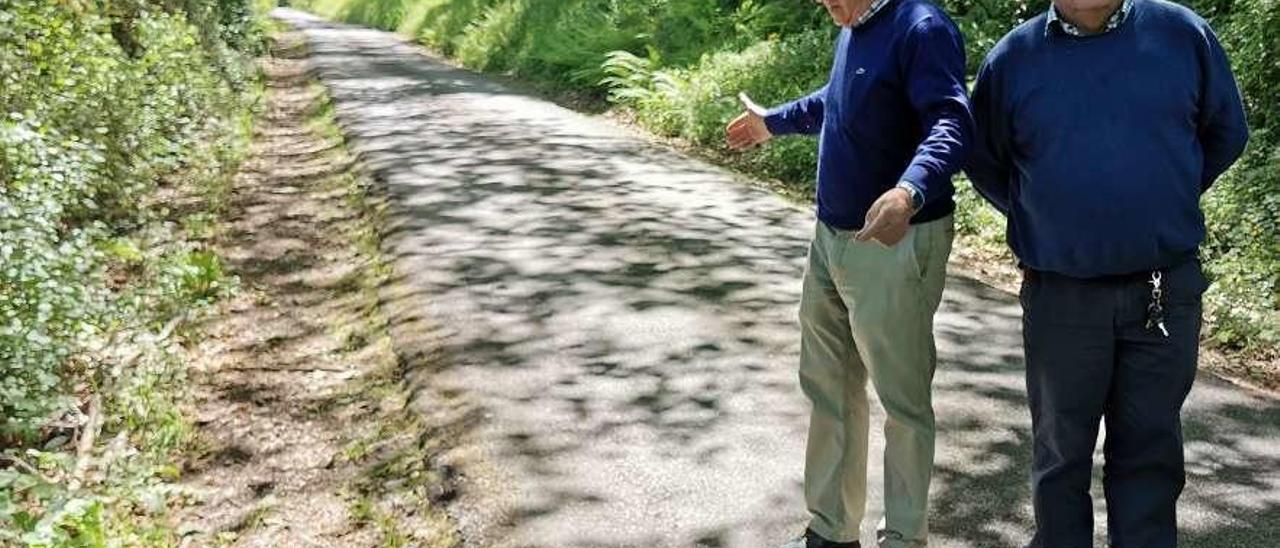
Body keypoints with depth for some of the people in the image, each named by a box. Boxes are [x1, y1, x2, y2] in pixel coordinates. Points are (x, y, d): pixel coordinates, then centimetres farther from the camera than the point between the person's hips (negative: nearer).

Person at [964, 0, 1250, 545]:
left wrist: (1165, 204, 12)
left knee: (1150, 452, 11)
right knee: (1061, 452, 12)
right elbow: (983, 160, 13)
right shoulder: (1012, 56, -1)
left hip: (1169, 294, 1)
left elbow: (1226, 133, 12)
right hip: (1060, 297, 0)